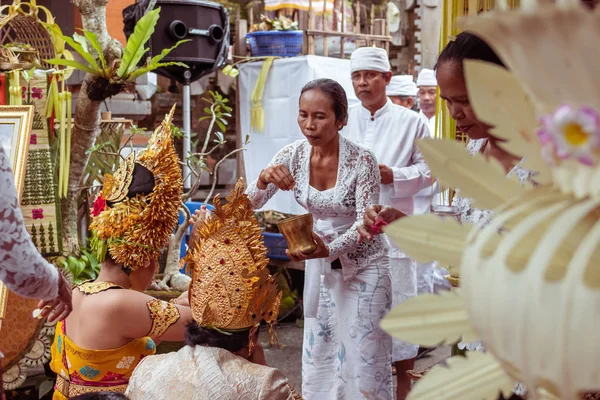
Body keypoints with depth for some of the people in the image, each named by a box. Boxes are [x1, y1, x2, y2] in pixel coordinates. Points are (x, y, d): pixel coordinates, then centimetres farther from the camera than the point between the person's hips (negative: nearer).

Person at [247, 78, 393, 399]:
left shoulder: (362, 160, -22)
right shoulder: (294, 154, -11)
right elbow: (250, 204, -10)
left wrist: (329, 248, -40)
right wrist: (264, 179, -32)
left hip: (362, 265, -4)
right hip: (319, 264, 4)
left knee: (363, 358, 2)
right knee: (318, 355, 13)